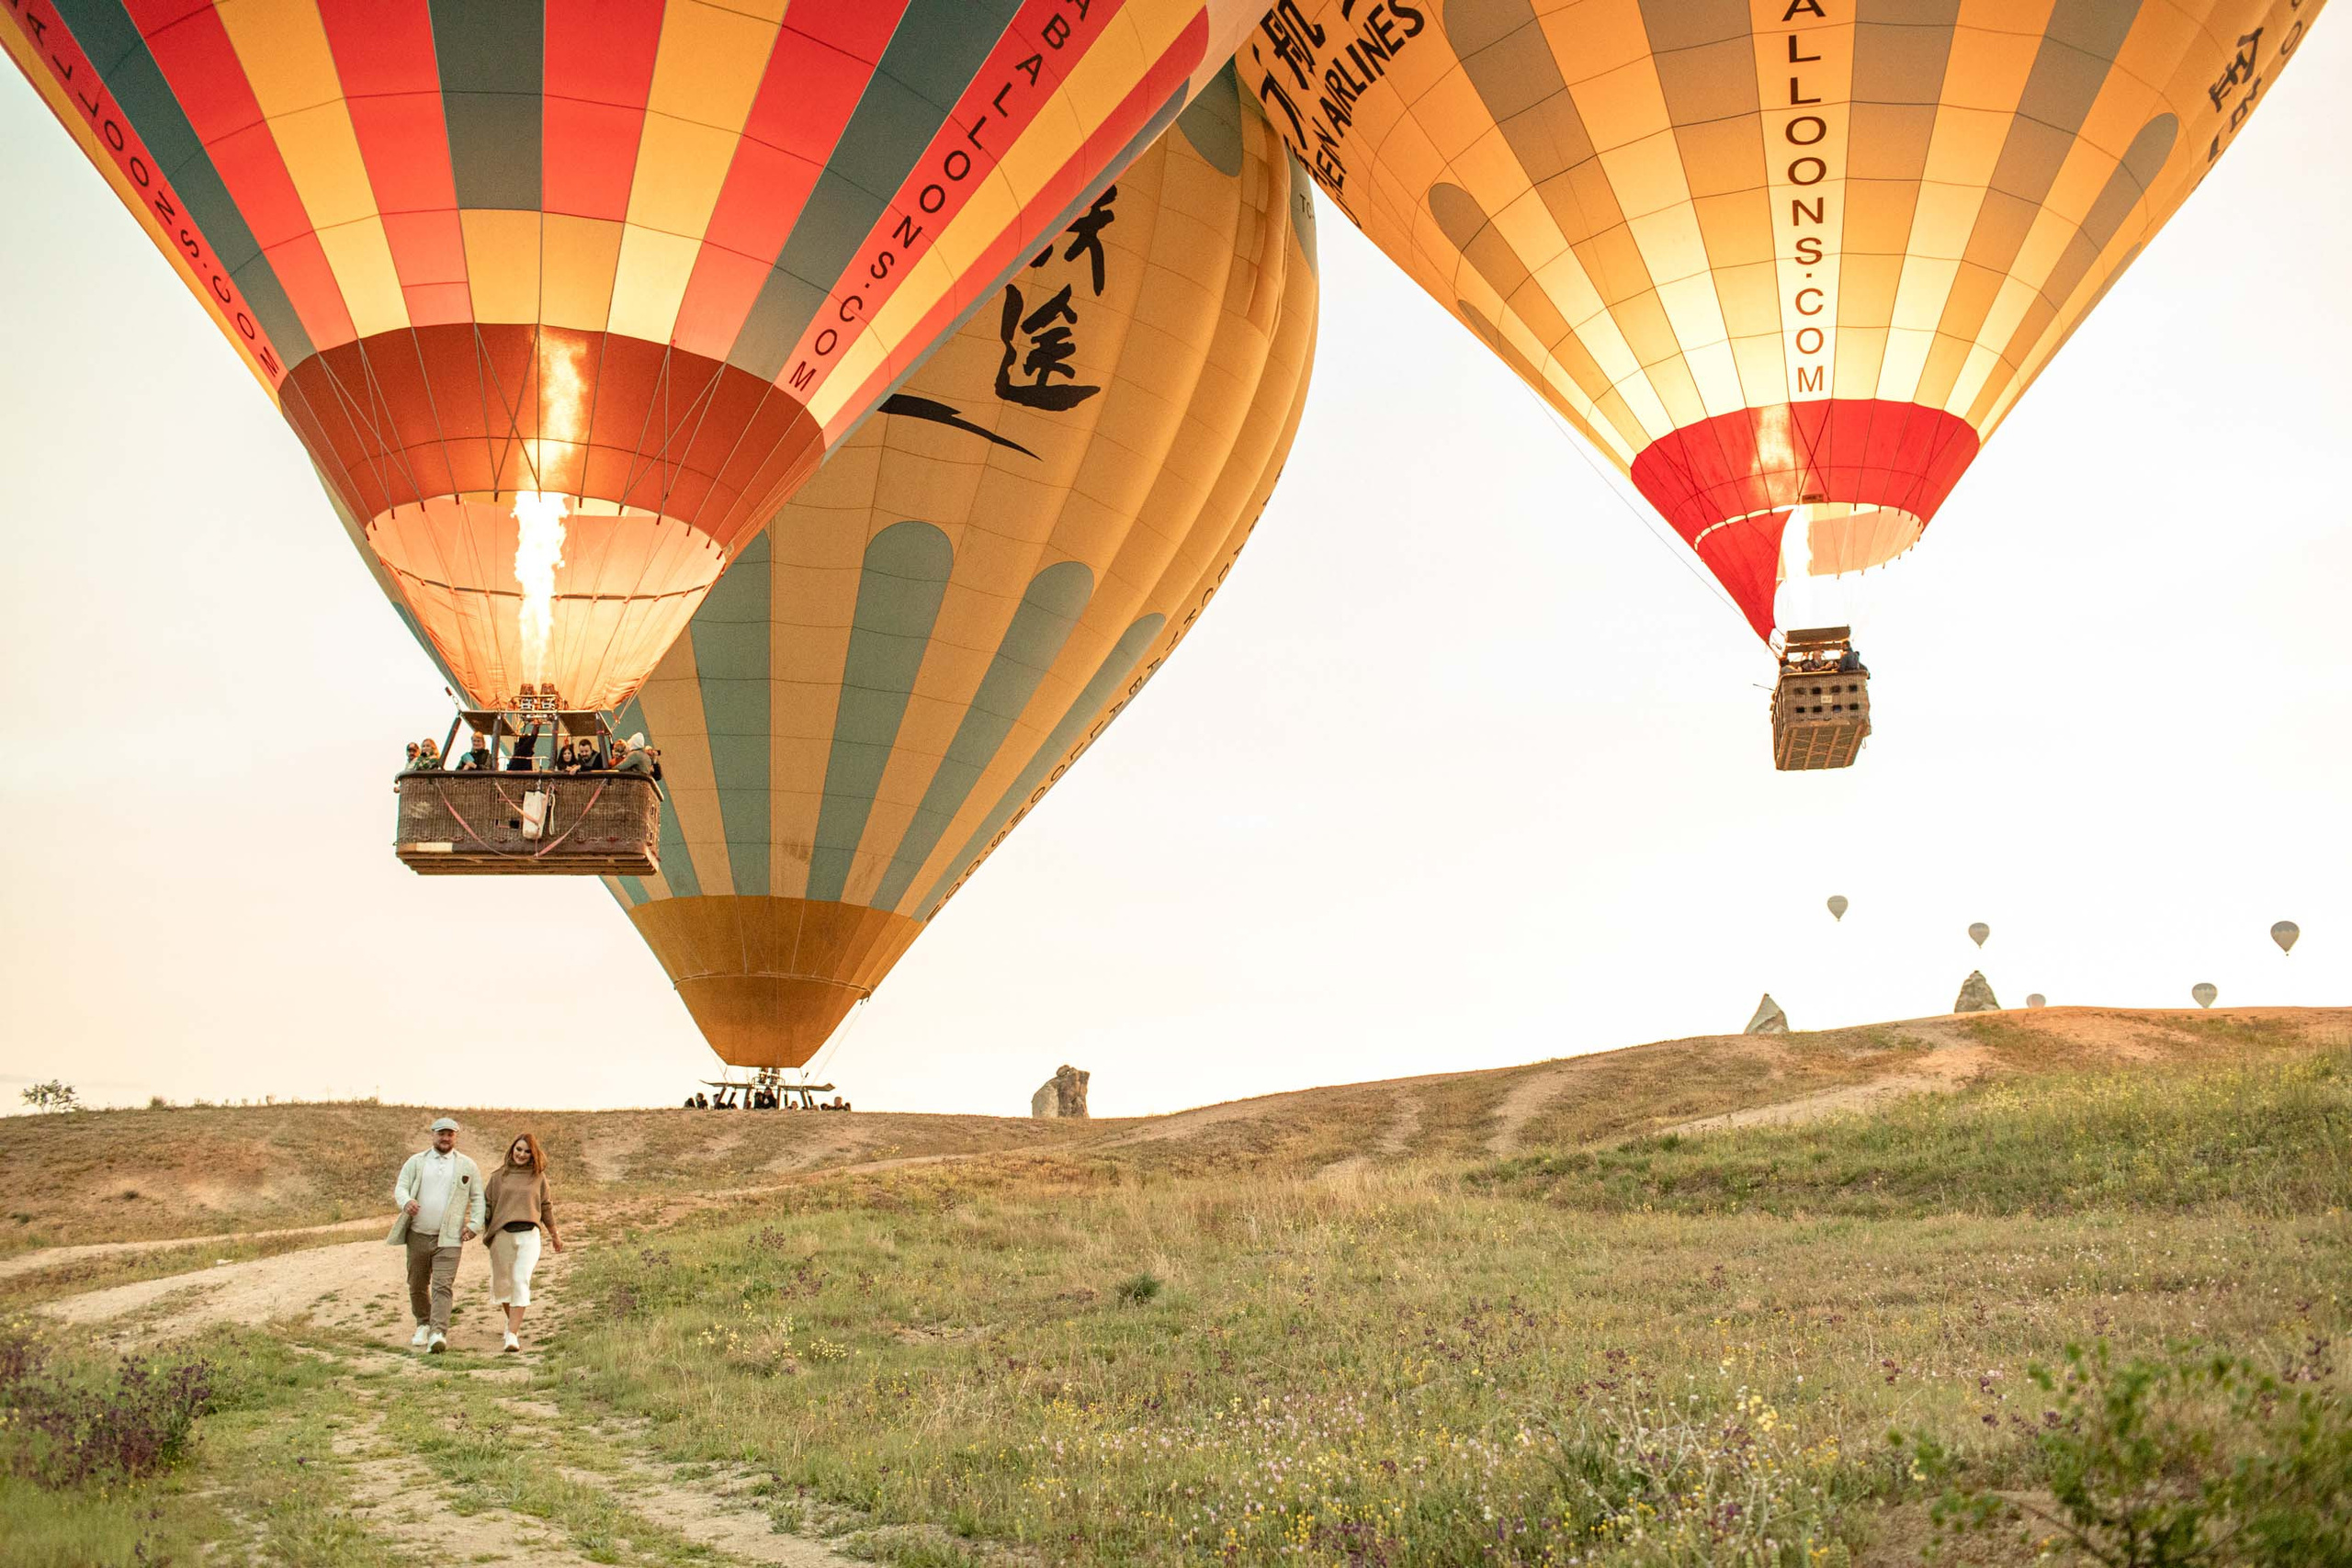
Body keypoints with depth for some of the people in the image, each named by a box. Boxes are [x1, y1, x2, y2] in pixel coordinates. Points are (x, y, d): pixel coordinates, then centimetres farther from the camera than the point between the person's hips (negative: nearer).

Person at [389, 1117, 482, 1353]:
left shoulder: (467, 1166, 7)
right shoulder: (416, 1161, 8)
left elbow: (477, 1198, 10)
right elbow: (400, 1187, 0)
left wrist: (474, 1225, -4)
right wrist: (406, 1202, -24)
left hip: (448, 1238, -2)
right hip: (418, 1235, 2)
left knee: (443, 1287, -14)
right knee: (417, 1285, 13)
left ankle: (438, 1334, -21)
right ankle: (423, 1324, 34)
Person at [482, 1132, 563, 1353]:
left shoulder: (538, 1177, 8)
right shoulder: (499, 1176, 6)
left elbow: (545, 1207, 17)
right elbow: (488, 1205, 11)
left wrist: (554, 1235, 24)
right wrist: (479, 1228, 2)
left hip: (529, 1235, -1)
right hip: (502, 1235, 2)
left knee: (521, 1282, -14)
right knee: (502, 1283, 11)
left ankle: (512, 1335, -18)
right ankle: (512, 1321, 37)